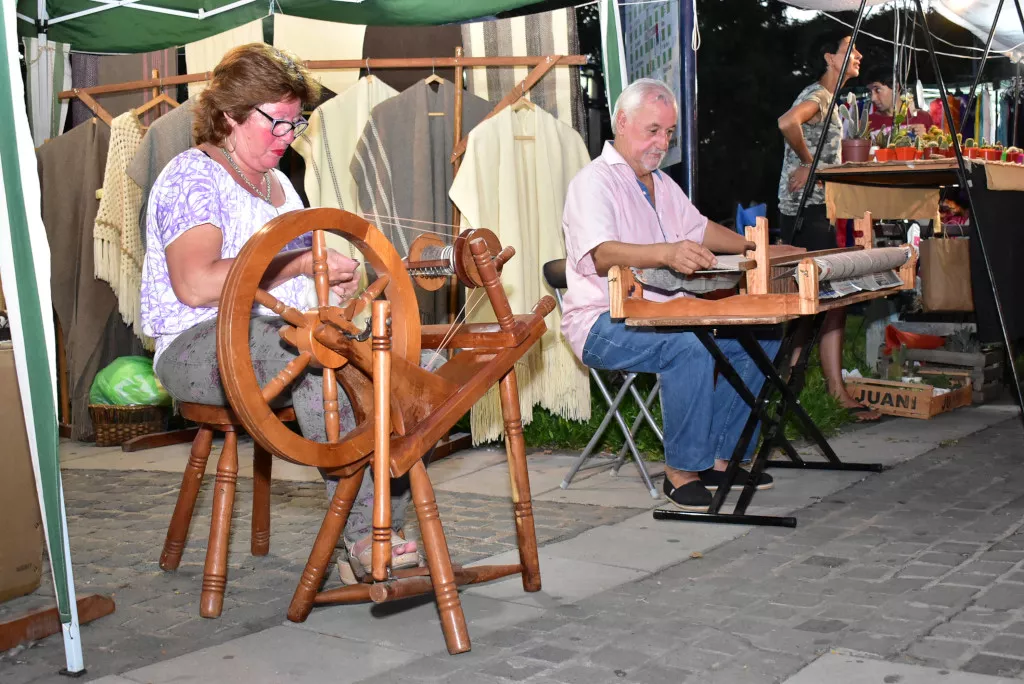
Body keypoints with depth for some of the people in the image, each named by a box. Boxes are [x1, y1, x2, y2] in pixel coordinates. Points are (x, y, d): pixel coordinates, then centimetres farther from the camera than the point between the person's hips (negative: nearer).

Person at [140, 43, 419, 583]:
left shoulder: (278, 183, 23)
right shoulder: (192, 176, -4)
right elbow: (196, 285, -21)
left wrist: (334, 278, 8)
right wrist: (301, 262, -17)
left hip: (291, 341, 8)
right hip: (197, 350, -7)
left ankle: (378, 531, -25)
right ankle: (362, 531, -39)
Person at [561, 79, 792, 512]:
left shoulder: (661, 184, 19)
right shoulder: (594, 183, -12)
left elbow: (699, 229, 32)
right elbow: (602, 255, -29)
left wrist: (757, 250, 19)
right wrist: (666, 253, -46)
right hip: (604, 324, -9)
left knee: (762, 338, -3)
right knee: (691, 347, -35)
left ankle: (718, 459, 2)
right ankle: (681, 472, -20)